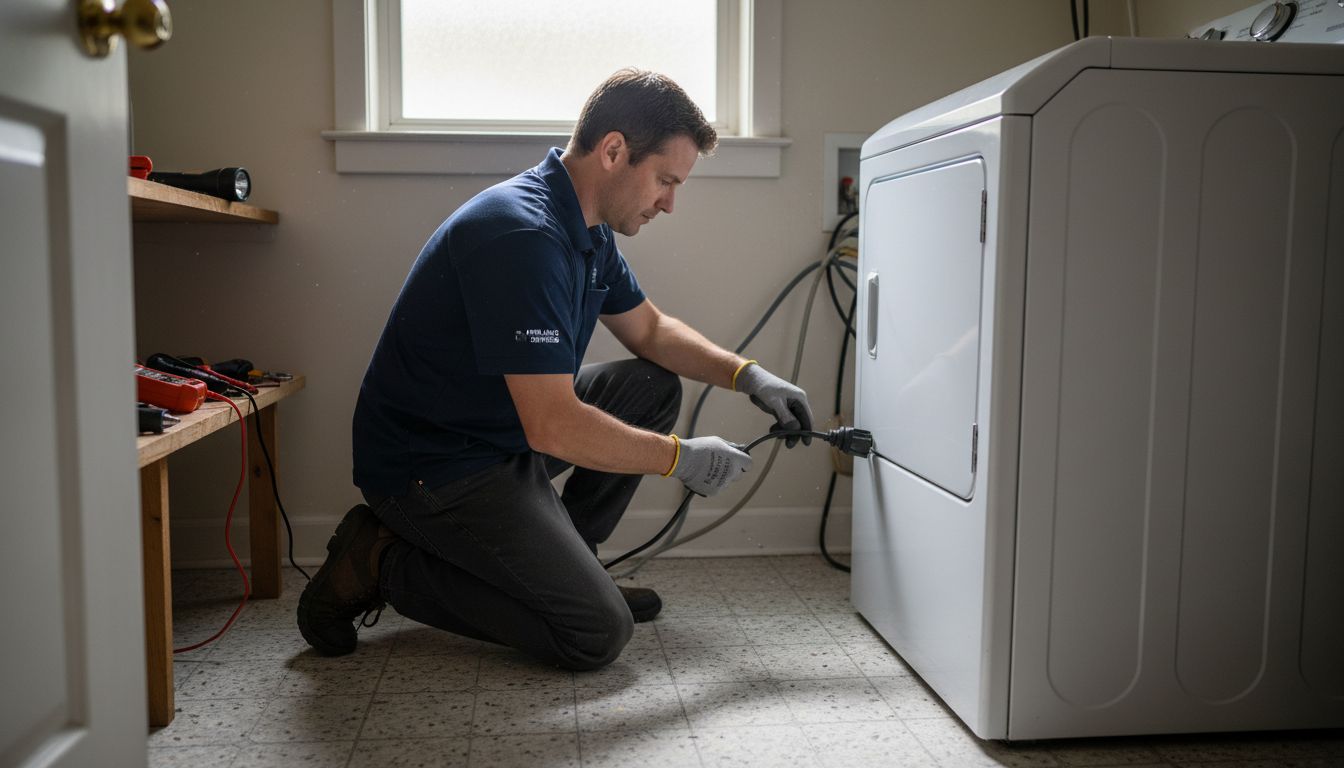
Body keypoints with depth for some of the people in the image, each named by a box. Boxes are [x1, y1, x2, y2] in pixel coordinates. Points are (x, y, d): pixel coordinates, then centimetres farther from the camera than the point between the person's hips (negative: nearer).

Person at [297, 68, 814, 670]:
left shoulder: (587, 230, 5)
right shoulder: (524, 236, -27)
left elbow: (649, 331, 18)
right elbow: (554, 427, -30)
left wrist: (747, 375, 3)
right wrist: (681, 458, -17)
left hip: (505, 434, 10)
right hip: (432, 467, -10)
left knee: (653, 387, 8)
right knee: (599, 632, -13)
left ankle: (560, 560, 13)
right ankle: (387, 563, -2)